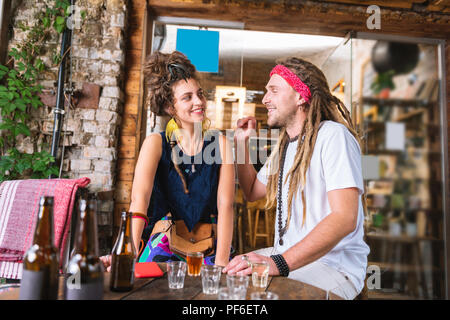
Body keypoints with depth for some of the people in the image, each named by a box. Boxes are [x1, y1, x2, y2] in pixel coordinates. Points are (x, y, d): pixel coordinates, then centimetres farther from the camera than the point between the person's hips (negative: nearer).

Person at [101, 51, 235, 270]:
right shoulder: (156, 143, -3)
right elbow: (139, 199, -16)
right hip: (163, 245, -1)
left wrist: (221, 263, -15)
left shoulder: (220, 143, 0)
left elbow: (225, 204, -6)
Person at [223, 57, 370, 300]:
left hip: (333, 265, -7)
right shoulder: (285, 145, 13)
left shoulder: (333, 135, -15)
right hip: (285, 255, 8)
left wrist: (279, 263, -32)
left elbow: (345, 218, -25)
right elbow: (252, 192, 22)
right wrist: (242, 143, 11)